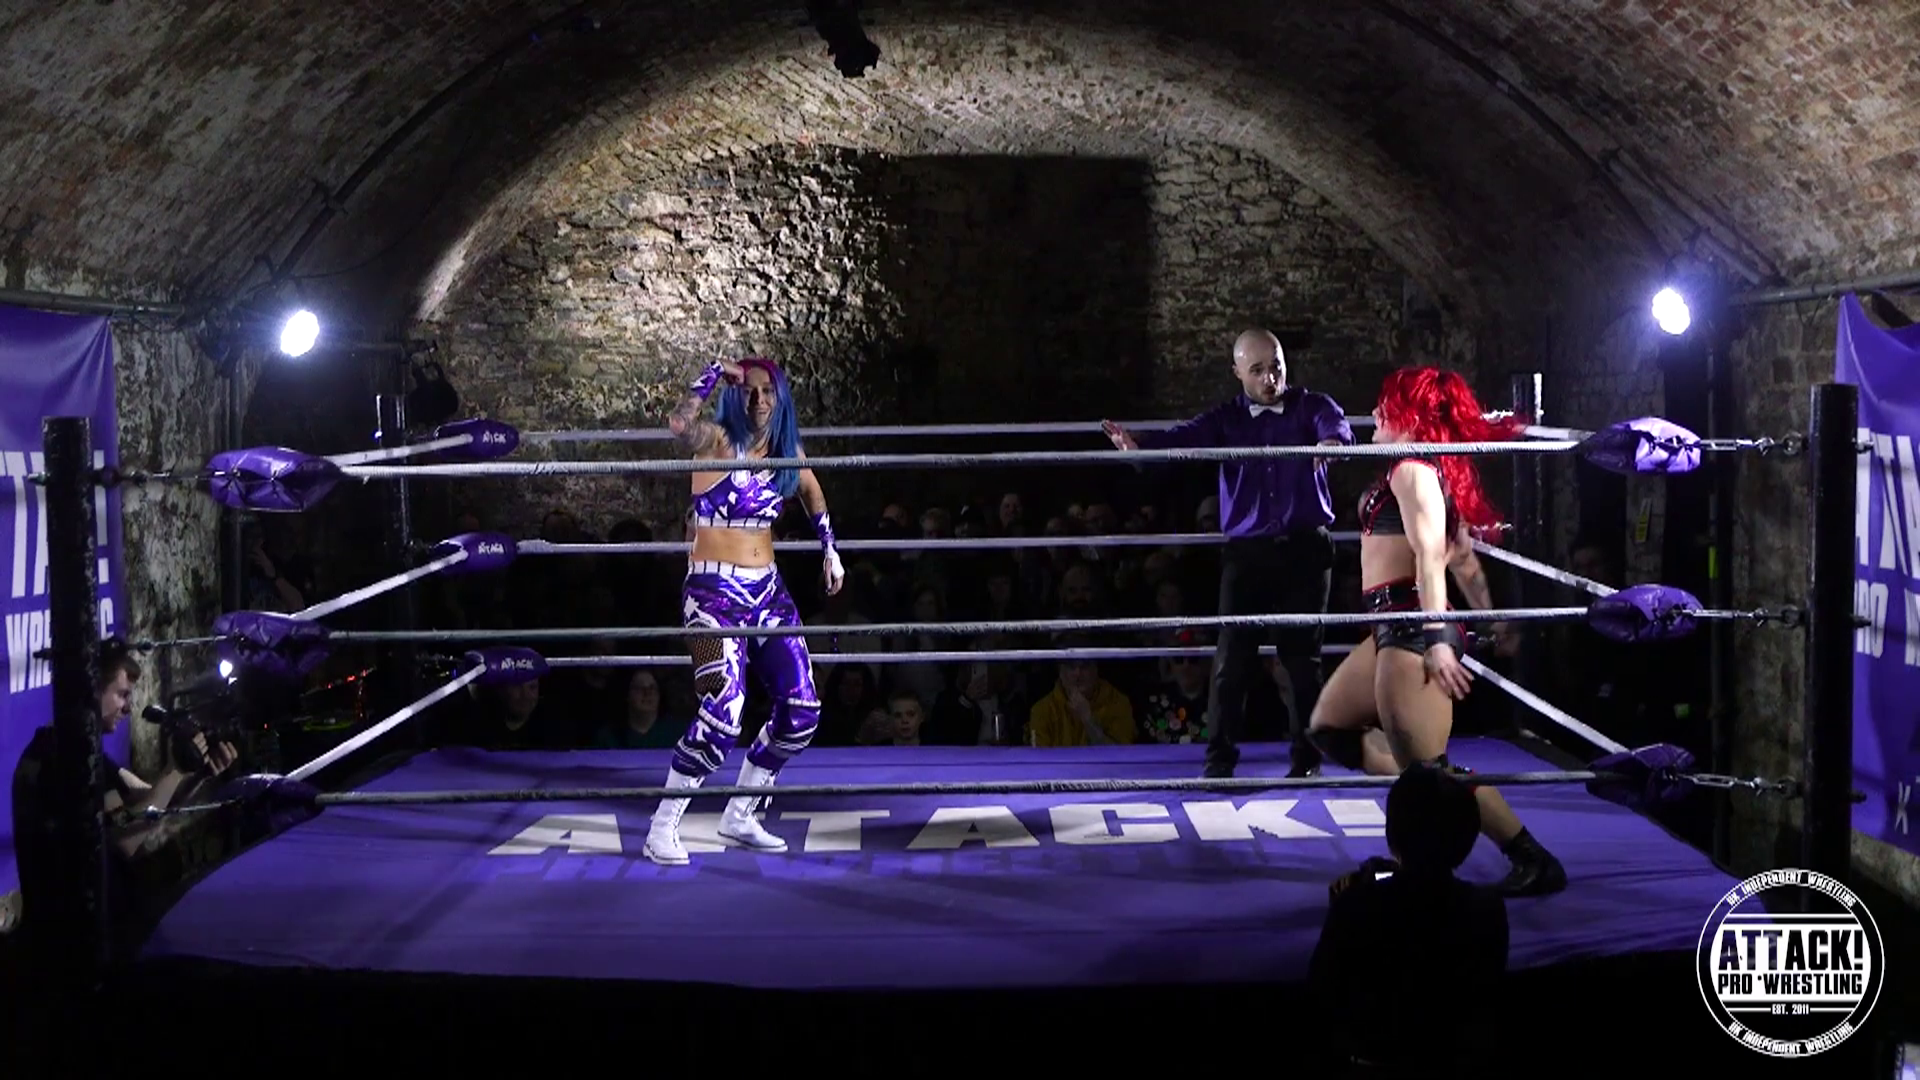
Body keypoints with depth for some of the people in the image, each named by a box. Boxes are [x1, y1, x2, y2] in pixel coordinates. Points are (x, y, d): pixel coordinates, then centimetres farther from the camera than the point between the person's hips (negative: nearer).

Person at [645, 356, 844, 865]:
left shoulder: (785, 447, 9)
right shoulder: (717, 440, -10)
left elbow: (811, 490, 30)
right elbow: (679, 424, -34)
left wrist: (829, 548, 25)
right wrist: (713, 374, -23)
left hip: (767, 590, 7)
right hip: (715, 592, -7)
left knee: (801, 712, 4)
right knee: (723, 713, -21)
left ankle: (740, 817, 20)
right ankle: (663, 827, -7)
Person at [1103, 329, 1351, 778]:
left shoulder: (1309, 406, 3)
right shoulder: (1226, 418, 6)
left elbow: (1334, 423, -18)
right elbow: (1186, 437, -11)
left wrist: (1332, 440, -44)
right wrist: (1141, 445, -33)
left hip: (1305, 548, -1)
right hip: (1246, 551, 1)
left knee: (1302, 653, 4)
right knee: (1232, 656, -3)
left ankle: (1308, 757, 14)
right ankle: (1220, 756, 4)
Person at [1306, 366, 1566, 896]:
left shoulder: (1412, 471, -13)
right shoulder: (1438, 470, 17)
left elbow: (1431, 556, -22)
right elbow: (1463, 555, 21)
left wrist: (1437, 640, -28)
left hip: (1413, 628, -11)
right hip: (1395, 627, 11)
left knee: (1428, 767, -9)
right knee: (1331, 728, 18)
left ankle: (1534, 863, -5)